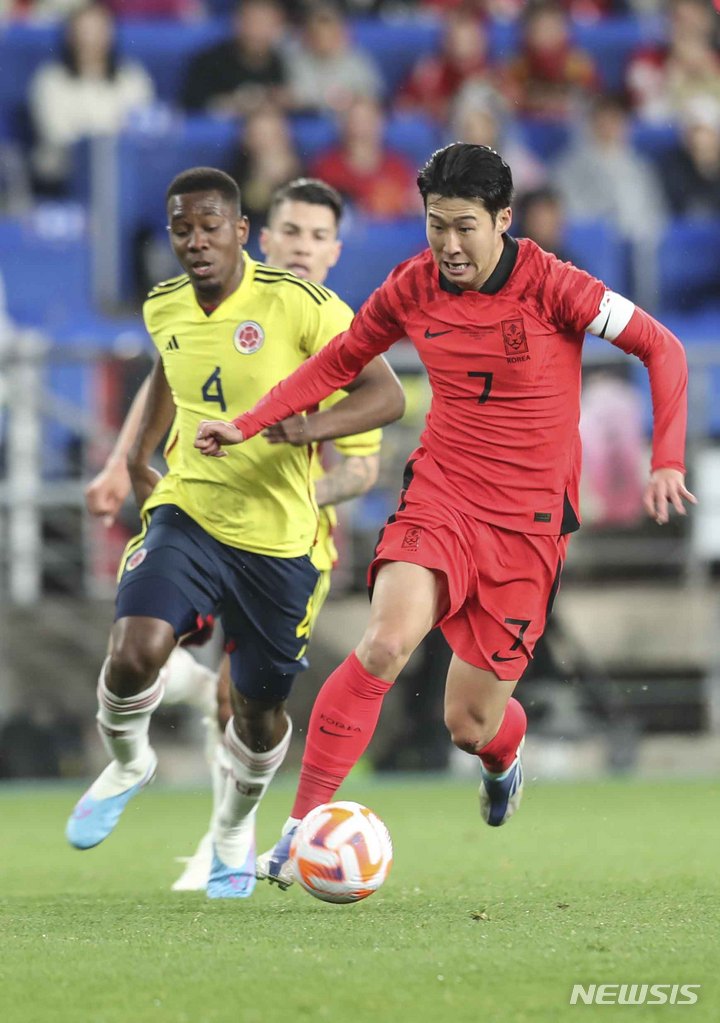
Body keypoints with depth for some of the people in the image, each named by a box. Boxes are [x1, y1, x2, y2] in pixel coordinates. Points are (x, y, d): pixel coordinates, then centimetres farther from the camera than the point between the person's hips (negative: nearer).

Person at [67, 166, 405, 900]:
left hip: (277, 537, -2)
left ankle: (234, 830, 40)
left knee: (259, 709, 10)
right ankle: (127, 764, 11)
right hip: (186, 515, 2)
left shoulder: (298, 304, -15)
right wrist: (140, 453, 20)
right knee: (133, 654, -22)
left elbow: (386, 395, -18)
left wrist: (309, 426, -34)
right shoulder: (164, 309, 3)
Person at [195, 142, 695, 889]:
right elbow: (339, 361, 15)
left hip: (527, 525, -2)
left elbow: (661, 349, -5)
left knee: (470, 724, 0)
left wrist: (666, 461, -14)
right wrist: (248, 424, 5)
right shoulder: (413, 287, -1)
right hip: (439, 498, 2)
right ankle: (303, 825, -22)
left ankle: (503, 759, 41)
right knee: (387, 640, -28)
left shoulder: (552, 287, -11)